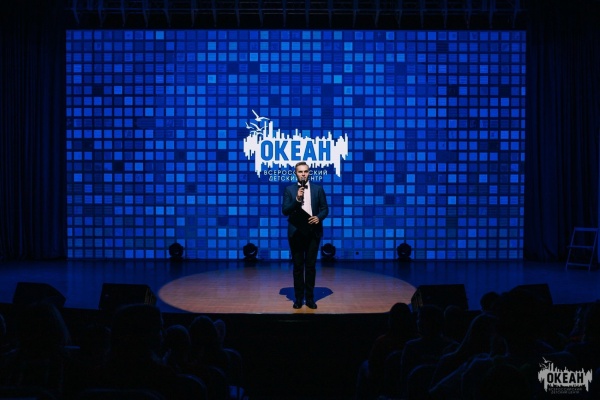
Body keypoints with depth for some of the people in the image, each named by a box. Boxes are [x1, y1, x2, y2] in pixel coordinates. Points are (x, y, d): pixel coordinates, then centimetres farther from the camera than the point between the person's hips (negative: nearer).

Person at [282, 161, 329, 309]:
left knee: (311, 266, 5)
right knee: (298, 266, 6)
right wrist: (297, 199, -20)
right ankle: (298, 298, 13)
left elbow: (325, 208, 6)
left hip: (313, 232, 1)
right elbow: (285, 211, -6)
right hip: (296, 232, 0)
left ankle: (310, 298, 12)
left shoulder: (318, 189, 5)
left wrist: (319, 217, -14)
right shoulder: (289, 190, 2)